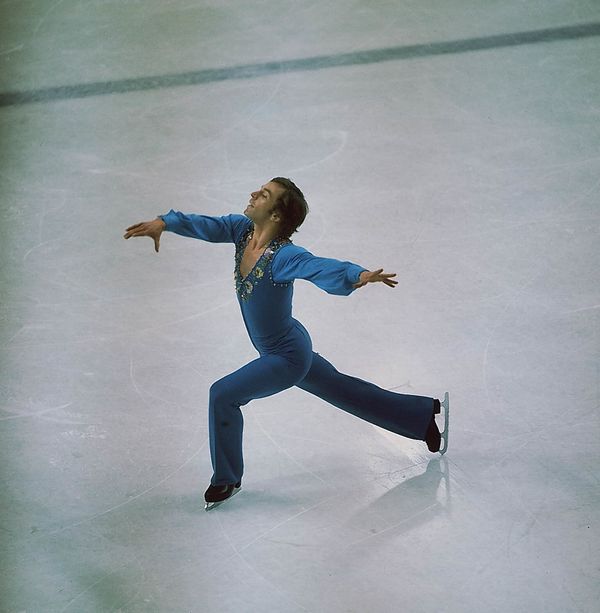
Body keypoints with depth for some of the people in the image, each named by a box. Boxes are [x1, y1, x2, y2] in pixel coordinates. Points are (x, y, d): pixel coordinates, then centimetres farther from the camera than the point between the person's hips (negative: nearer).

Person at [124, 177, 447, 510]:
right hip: (292, 348, 9)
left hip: (288, 357, -9)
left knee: (222, 394, -11)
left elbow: (325, 269, -47)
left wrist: (360, 275, -67)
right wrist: (163, 222, -36)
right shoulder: (243, 230, -12)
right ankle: (426, 415, 41)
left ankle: (226, 480, 9)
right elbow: (204, 225, -17)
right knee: (344, 391, 24)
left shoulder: (285, 255, -32)